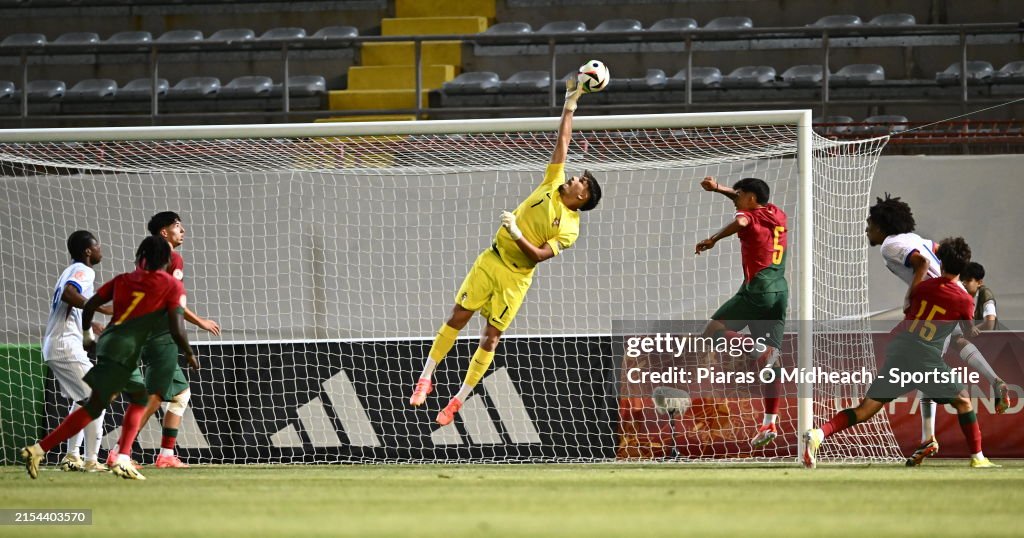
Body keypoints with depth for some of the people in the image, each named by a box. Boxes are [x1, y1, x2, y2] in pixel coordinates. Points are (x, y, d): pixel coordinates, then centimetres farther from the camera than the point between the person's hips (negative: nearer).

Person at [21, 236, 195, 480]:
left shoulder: (123, 279, 17)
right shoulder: (172, 286, 3)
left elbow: (89, 306, 14)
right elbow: (177, 330, -4)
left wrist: (87, 335, 32)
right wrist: (189, 355, 14)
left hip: (107, 341, 7)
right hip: (124, 351, -7)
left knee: (140, 398, 21)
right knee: (94, 407, -2)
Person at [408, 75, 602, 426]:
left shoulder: (569, 229, -9)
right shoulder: (553, 184, 3)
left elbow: (539, 255, -18)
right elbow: (563, 140, 5)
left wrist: (517, 234, -31)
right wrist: (570, 104, 2)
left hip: (516, 277, -4)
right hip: (491, 261, 4)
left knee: (491, 337, -1)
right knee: (457, 317, -1)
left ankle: (459, 400, 8)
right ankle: (425, 379, 9)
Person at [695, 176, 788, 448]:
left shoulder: (750, 217, -4)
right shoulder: (778, 215, 19)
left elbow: (740, 221, -30)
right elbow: (750, 201, 36)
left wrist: (712, 239, -25)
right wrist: (717, 188, 37)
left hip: (757, 290, -8)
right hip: (780, 292, 8)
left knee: (713, 330, 1)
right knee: (771, 358, 4)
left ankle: (758, 351, -23)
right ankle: (769, 423, -2)